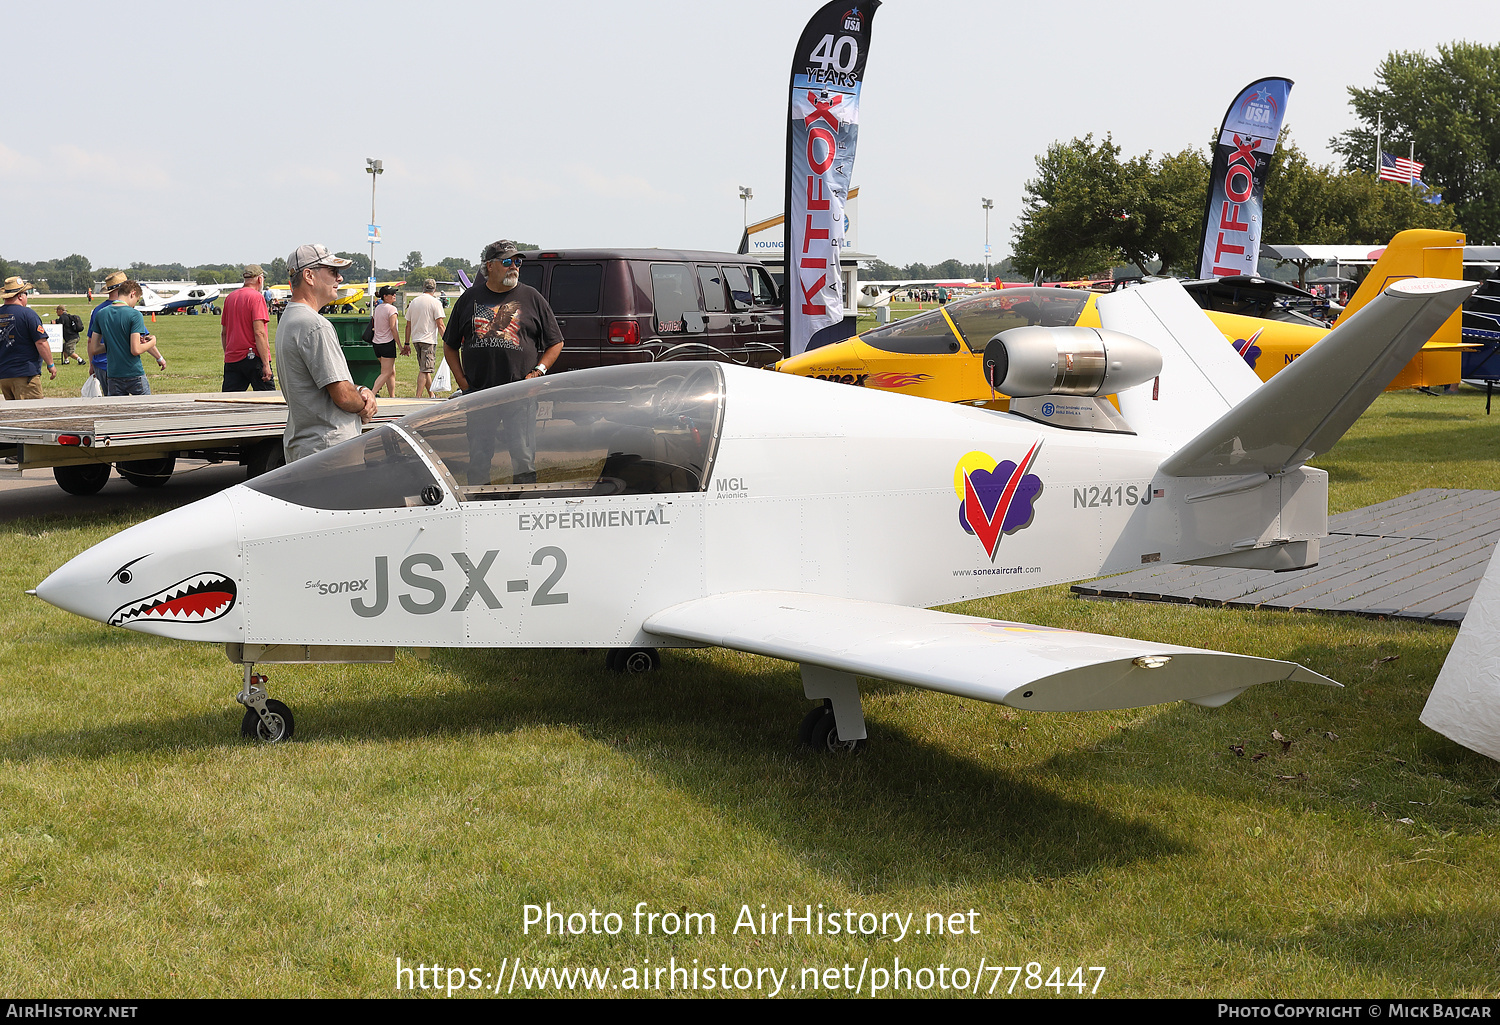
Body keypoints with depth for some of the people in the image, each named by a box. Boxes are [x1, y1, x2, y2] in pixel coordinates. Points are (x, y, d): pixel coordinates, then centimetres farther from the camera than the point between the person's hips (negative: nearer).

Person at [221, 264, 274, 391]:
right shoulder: (256, 297, -9)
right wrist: (266, 364, -17)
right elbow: (259, 333, -17)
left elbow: (223, 333, 17)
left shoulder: (229, 297, 12)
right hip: (254, 358, -6)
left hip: (232, 359, 6)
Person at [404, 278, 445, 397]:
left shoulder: (413, 302, 11)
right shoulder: (435, 302, -6)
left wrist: (407, 344, 18)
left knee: (425, 369, 14)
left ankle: (431, 395, 21)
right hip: (429, 340, -6)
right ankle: (418, 396, -12)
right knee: (424, 370, -7)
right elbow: (440, 325, -11)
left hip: (416, 340, 6)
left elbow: (408, 326, 14)